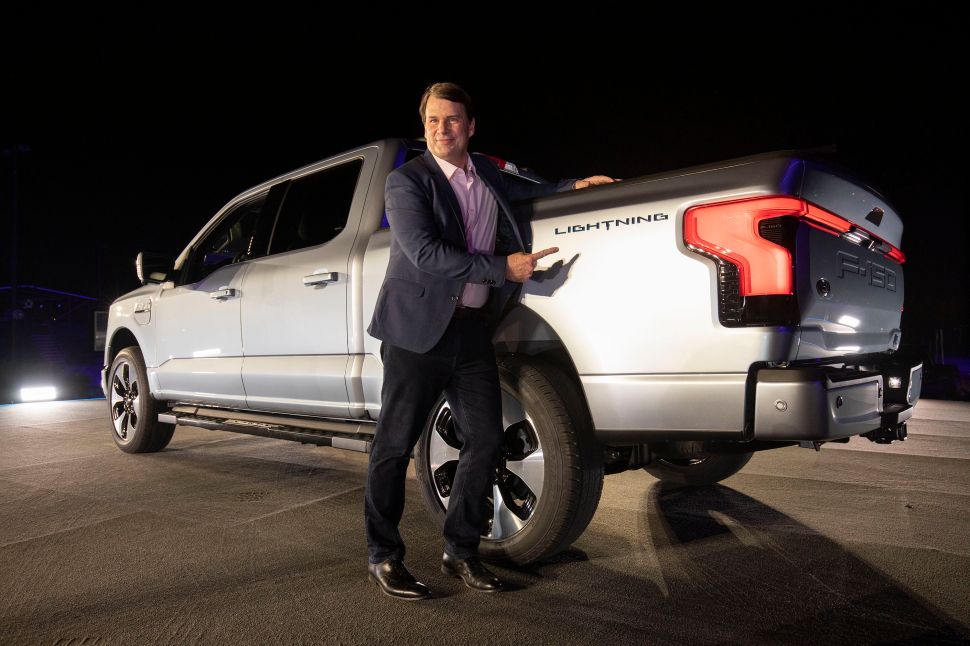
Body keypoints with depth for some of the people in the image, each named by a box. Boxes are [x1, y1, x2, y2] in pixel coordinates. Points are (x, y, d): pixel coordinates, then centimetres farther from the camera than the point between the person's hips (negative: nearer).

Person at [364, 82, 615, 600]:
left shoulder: (486, 173, 15)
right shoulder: (406, 182, -5)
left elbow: (520, 193, 36)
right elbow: (424, 254, -17)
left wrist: (574, 186, 22)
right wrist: (503, 267, -16)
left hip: (472, 328, 6)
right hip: (419, 329, -6)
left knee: (484, 440, 6)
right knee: (395, 445, 1)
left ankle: (460, 551, 22)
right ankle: (382, 558, 16)